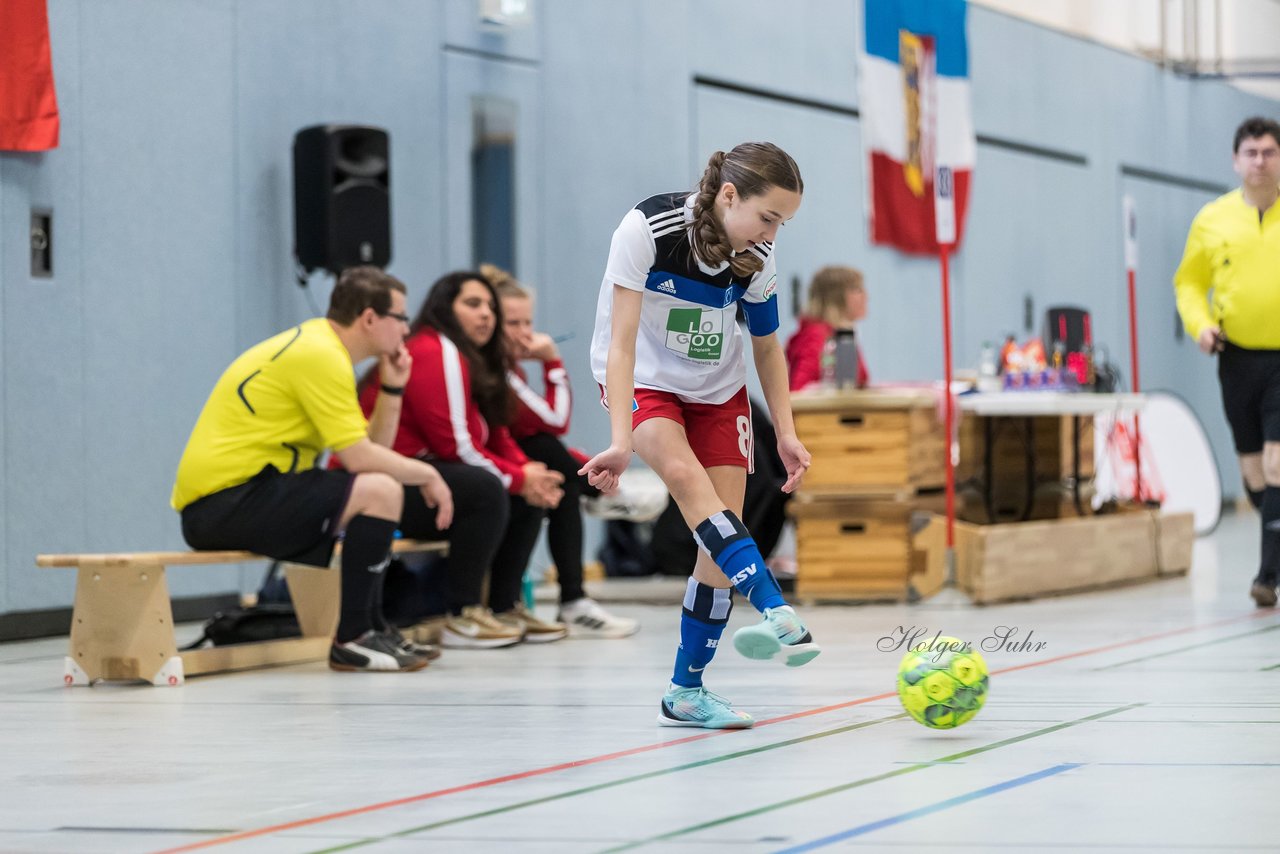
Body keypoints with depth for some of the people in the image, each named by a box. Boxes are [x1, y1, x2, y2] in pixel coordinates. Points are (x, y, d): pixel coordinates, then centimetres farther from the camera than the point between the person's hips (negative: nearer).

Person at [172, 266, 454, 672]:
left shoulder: (319, 346, 17)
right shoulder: (320, 356, -14)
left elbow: (373, 447, 17)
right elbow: (358, 457, -18)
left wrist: (392, 386, 6)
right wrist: (426, 474, -5)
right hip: (226, 500, -11)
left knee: (374, 493, 26)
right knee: (380, 491, -20)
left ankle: (373, 629, 24)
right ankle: (351, 640, -14)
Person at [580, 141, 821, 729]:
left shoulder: (758, 258, -13)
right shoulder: (648, 229, -27)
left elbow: (767, 349, 4)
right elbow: (621, 342, -29)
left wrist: (786, 434, -2)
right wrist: (621, 440, -37)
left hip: (718, 389, 5)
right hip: (642, 381, -5)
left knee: (722, 533, -7)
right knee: (684, 472, -33)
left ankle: (686, 692, 4)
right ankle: (777, 614, -47)